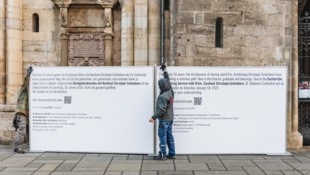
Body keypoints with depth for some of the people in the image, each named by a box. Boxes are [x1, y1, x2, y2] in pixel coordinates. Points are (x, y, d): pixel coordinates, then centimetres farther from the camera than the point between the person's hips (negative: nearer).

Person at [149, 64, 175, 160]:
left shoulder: (163, 96, -22)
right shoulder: (170, 92, 3)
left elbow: (162, 110, -27)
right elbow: (167, 80, 18)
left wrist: (153, 117, -28)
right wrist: (164, 70, 29)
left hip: (164, 119, -9)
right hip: (170, 118, 9)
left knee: (162, 136, -2)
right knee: (169, 136, 13)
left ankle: (163, 154, 2)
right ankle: (172, 154, 18)